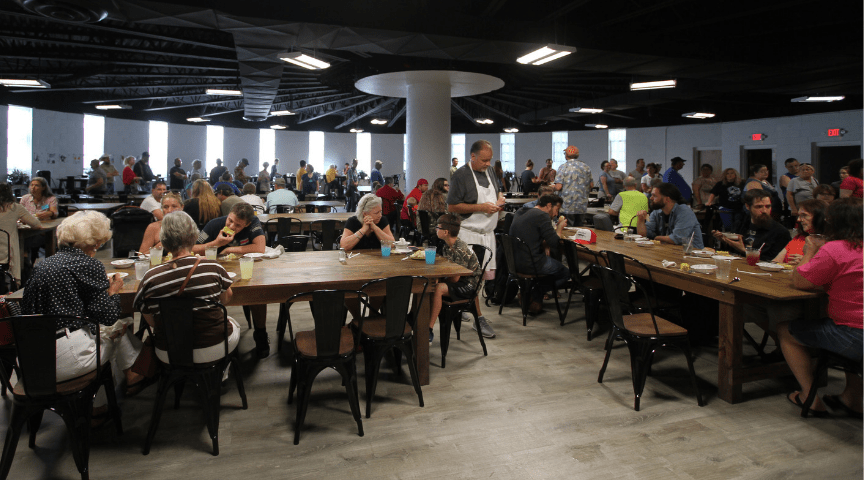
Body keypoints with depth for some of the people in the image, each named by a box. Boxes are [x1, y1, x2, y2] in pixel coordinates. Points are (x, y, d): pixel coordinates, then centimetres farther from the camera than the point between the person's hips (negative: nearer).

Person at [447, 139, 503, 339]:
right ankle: (478, 318, 3)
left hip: (488, 232, 8)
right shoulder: (461, 175, -12)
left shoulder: (488, 172, 13)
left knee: (487, 274, 10)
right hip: (470, 234, -8)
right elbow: (453, 206, -15)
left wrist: (499, 200, 6)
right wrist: (481, 207, -20)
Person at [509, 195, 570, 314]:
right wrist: (559, 229, 4)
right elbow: (554, 242, -15)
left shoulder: (519, 212, 12)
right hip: (530, 264, -8)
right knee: (565, 273, 13)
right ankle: (535, 298, 15)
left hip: (514, 262, 8)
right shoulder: (542, 216, -14)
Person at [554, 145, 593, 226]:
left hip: (567, 206, -4)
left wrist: (552, 188, 8)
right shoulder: (586, 167, 6)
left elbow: (558, 187, -14)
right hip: (582, 206, 4)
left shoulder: (563, 167, -7)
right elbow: (591, 185, 10)